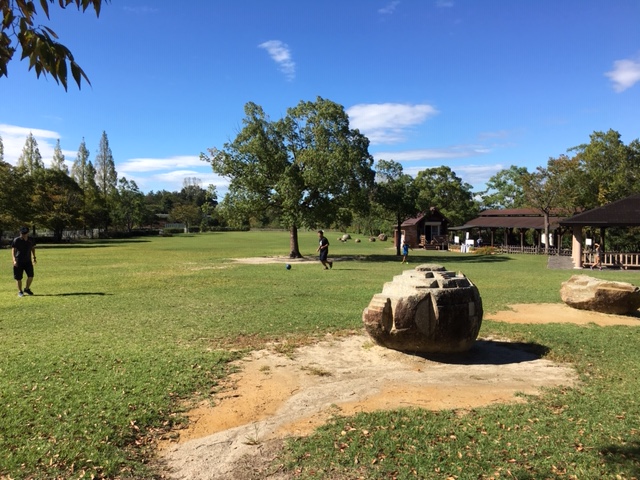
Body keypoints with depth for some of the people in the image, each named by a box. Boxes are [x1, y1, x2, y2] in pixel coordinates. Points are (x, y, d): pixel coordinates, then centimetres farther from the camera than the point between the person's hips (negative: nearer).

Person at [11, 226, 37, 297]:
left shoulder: (30, 240, 4)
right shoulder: (16, 240, -8)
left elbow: (33, 248, 21)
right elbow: (13, 250, -12)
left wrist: (34, 257, 20)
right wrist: (14, 260, -23)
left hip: (28, 261, 3)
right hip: (19, 262, -3)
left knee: (31, 276, -4)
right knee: (19, 278, 4)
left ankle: (27, 289, 18)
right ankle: (20, 291, 19)